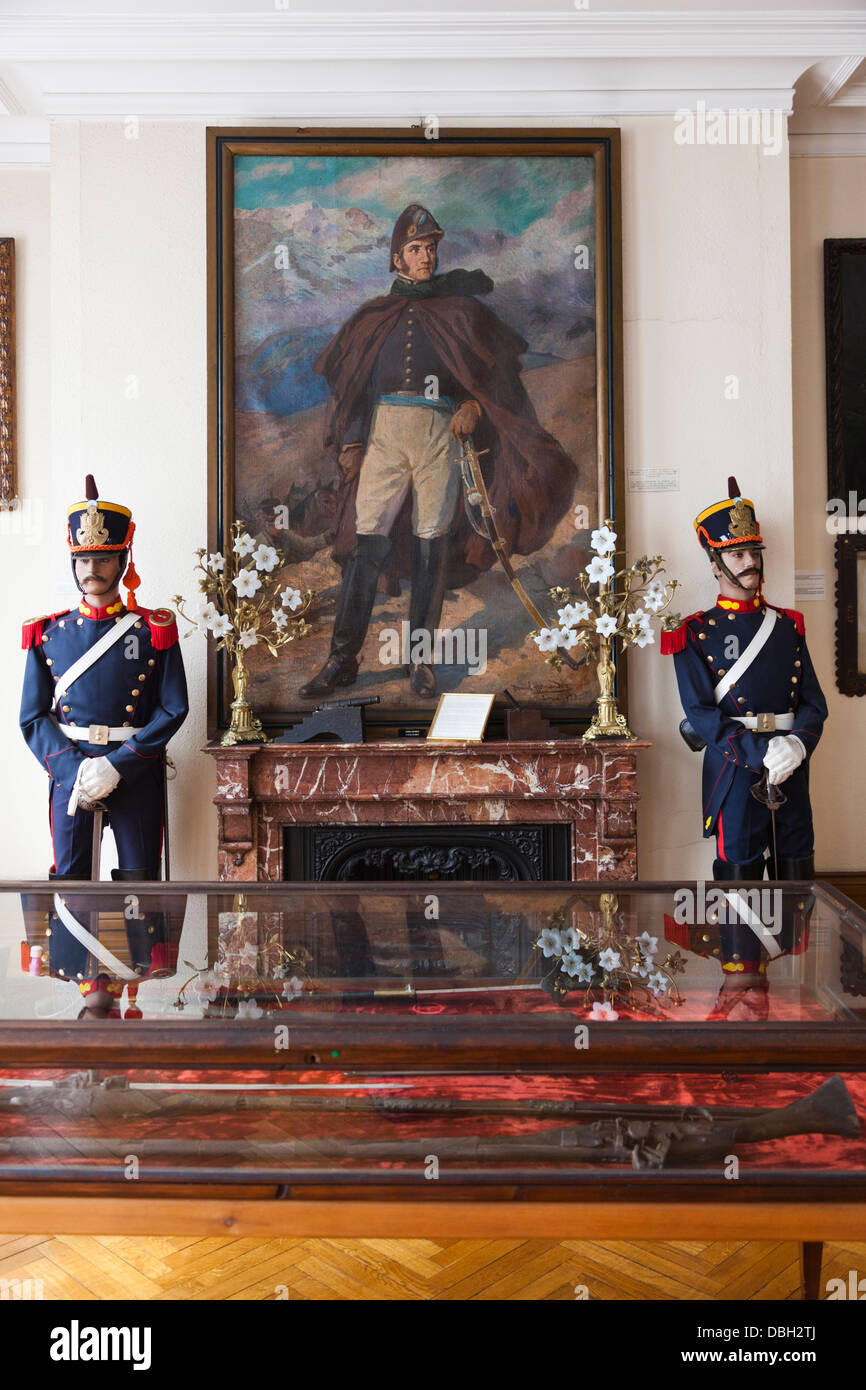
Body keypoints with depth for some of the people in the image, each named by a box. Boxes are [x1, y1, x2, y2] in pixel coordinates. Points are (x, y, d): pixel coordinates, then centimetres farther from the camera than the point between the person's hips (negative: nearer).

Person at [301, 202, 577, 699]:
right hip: (383, 431, 1)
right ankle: (343, 659, -4)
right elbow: (348, 382, 20)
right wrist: (349, 443, 8)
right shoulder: (375, 316, 20)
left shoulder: (460, 310, 16)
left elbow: (500, 364, 11)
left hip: (440, 433, -1)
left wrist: (475, 404, -7)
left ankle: (422, 660, 3)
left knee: (432, 543, -4)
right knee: (366, 539, -8)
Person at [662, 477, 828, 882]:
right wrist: (761, 752, -20)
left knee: (797, 871, 10)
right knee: (739, 871, 2)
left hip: (791, 772, 4)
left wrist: (797, 745, -14)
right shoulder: (695, 635, -1)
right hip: (734, 771, -4)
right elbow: (700, 713, -10)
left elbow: (814, 703, 7)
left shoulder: (788, 625, 11)